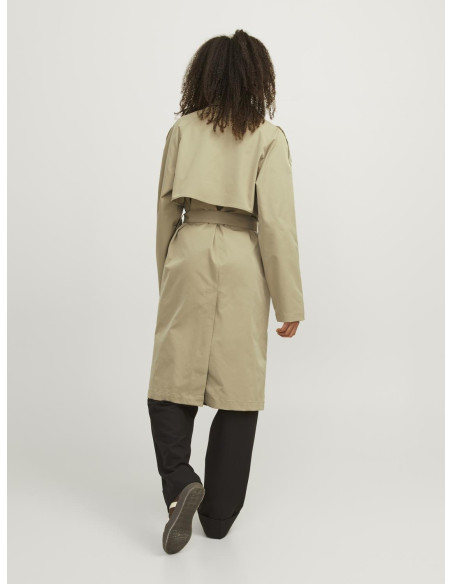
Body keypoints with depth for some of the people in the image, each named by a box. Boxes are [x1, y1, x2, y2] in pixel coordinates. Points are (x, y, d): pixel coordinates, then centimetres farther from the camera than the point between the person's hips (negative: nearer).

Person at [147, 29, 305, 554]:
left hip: (188, 258, 2)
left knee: (172, 379, 11)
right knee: (238, 391, 8)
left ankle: (179, 482, -9)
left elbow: (165, 208, 9)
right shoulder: (268, 138, -2)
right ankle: (217, 514, 18)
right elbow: (276, 223, -7)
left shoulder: (182, 130, 5)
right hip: (242, 268, -1)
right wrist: (289, 302, -1)